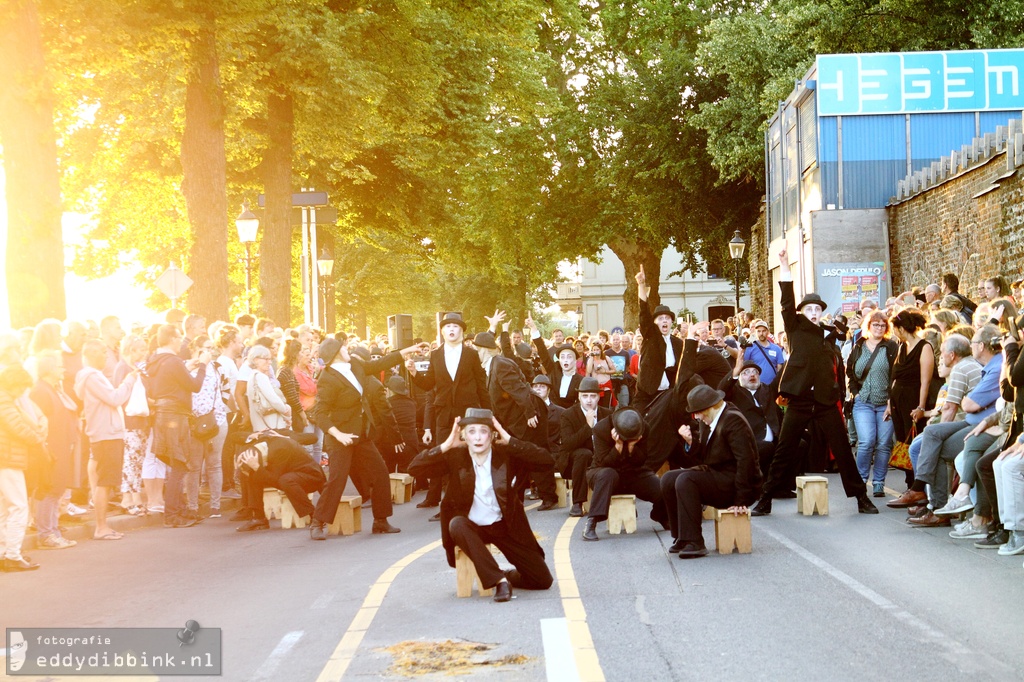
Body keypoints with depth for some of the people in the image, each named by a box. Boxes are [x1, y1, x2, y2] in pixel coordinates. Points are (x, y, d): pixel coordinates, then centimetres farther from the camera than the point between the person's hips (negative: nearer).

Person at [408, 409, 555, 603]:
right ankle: (499, 580, -30)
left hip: (504, 526, 1)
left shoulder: (505, 454, -10)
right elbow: (414, 468, -19)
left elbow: (545, 461, -22)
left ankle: (510, 576, 28)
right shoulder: (454, 457, -10)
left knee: (543, 580, -6)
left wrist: (509, 440, -27)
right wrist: (446, 445, -27)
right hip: (471, 527, 0)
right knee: (457, 524, -38)